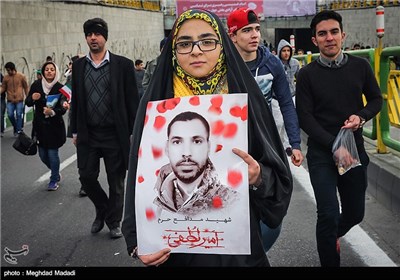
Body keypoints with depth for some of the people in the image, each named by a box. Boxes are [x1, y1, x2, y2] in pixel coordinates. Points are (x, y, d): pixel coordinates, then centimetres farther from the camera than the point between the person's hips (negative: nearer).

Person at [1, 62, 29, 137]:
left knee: (19, 115, -2)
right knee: (10, 115, -4)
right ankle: (16, 127, 22)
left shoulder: (21, 76, 1)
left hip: (19, 100, -2)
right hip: (10, 100, 2)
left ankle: (18, 131, 7)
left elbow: (26, 87, 5)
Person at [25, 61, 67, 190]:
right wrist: (32, 98, -17)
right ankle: (56, 173, 38)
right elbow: (28, 103, 4)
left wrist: (53, 112, -32)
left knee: (53, 153, -1)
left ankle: (54, 181, 19)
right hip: (40, 125, 4)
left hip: (54, 126, -3)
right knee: (43, 155, 11)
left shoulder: (60, 88, -9)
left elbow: (63, 109, -13)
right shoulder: (36, 85, -2)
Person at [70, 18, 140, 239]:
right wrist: (75, 132, 9)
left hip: (115, 135, -3)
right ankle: (102, 211, 31)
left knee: (116, 181, 7)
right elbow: (75, 101, 10)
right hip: (87, 135, 3)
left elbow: (132, 101, -3)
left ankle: (114, 222, 26)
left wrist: (133, 133, -5)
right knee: (87, 176, 4)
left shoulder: (123, 65, -4)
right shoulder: (78, 66, 6)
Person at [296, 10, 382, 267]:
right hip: (322, 154, -3)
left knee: (355, 213, 14)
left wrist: (361, 117, -10)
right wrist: (335, 144, -18)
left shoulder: (360, 66, 2)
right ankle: (330, 261, 13)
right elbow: (305, 117, -8)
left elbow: (376, 99, 12)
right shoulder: (307, 74, -5)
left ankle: (332, 236, 47)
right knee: (329, 214, -10)